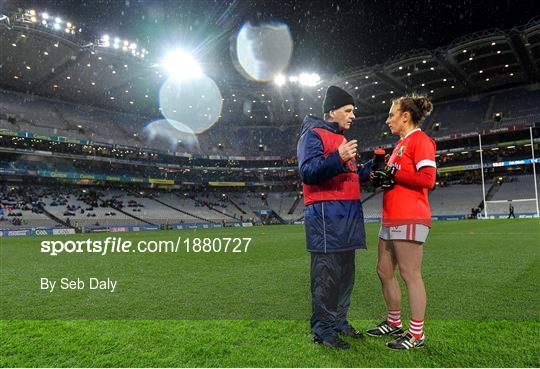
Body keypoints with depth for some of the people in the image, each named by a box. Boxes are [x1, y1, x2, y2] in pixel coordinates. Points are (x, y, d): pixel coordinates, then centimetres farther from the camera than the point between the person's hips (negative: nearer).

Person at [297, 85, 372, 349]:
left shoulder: (342, 139, 26)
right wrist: (338, 158, -27)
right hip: (326, 213, -9)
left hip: (348, 213, 9)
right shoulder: (313, 135, -3)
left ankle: (339, 321, 25)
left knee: (345, 272, 13)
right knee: (327, 274, -6)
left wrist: (371, 167, 14)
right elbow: (308, 172, -17)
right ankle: (323, 330, 5)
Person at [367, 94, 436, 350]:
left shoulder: (420, 139, -6)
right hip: (391, 218, 10)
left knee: (410, 275, -3)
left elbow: (427, 179, -17)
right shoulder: (401, 143, 23)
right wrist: (381, 176, 7)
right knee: (384, 271, 14)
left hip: (409, 219, -10)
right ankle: (394, 323, 29)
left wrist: (394, 173, -11)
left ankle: (416, 334, 10)